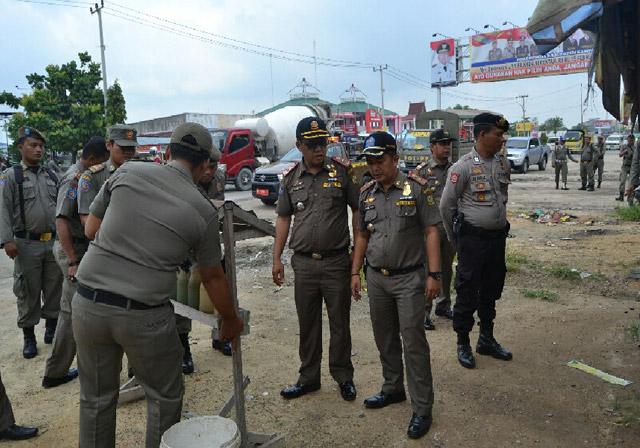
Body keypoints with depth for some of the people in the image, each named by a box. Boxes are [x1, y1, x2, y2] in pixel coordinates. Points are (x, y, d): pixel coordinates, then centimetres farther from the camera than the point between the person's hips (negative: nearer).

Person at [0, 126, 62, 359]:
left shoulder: (51, 175, 11)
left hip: (54, 242, 3)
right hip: (27, 244, -3)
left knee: (55, 288, 11)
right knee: (28, 292, 6)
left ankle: (52, 328, 29)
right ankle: (29, 337, 20)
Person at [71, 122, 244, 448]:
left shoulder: (127, 172, 0)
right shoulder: (203, 211, -3)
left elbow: (90, 229, 8)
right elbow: (213, 278, 6)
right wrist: (230, 321, 21)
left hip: (88, 304, 4)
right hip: (144, 316, -3)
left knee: (96, 398, 21)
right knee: (164, 398, 18)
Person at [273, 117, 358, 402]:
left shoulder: (341, 171, -2)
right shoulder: (291, 178, 6)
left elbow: (358, 210, 2)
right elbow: (283, 218, 11)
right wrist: (276, 258, 7)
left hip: (337, 261, -2)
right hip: (303, 263, 3)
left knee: (340, 323, 9)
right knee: (307, 324, 13)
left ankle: (343, 377, 26)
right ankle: (308, 378, 29)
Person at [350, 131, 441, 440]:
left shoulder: (417, 188, -8)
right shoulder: (366, 193, 7)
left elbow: (431, 232, -8)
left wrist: (434, 274, -13)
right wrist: (355, 272, 10)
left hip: (409, 278, -5)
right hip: (376, 278, 5)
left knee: (413, 342, -1)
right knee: (384, 339, 16)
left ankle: (422, 408, 11)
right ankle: (393, 389, 36)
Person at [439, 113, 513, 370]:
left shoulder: (503, 163, 5)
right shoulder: (464, 166, -14)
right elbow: (446, 205, -8)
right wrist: (455, 238, 1)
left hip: (498, 236, 6)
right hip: (472, 239, -6)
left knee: (491, 291, 16)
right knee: (467, 293, 3)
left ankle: (486, 340, 32)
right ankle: (463, 345, 18)